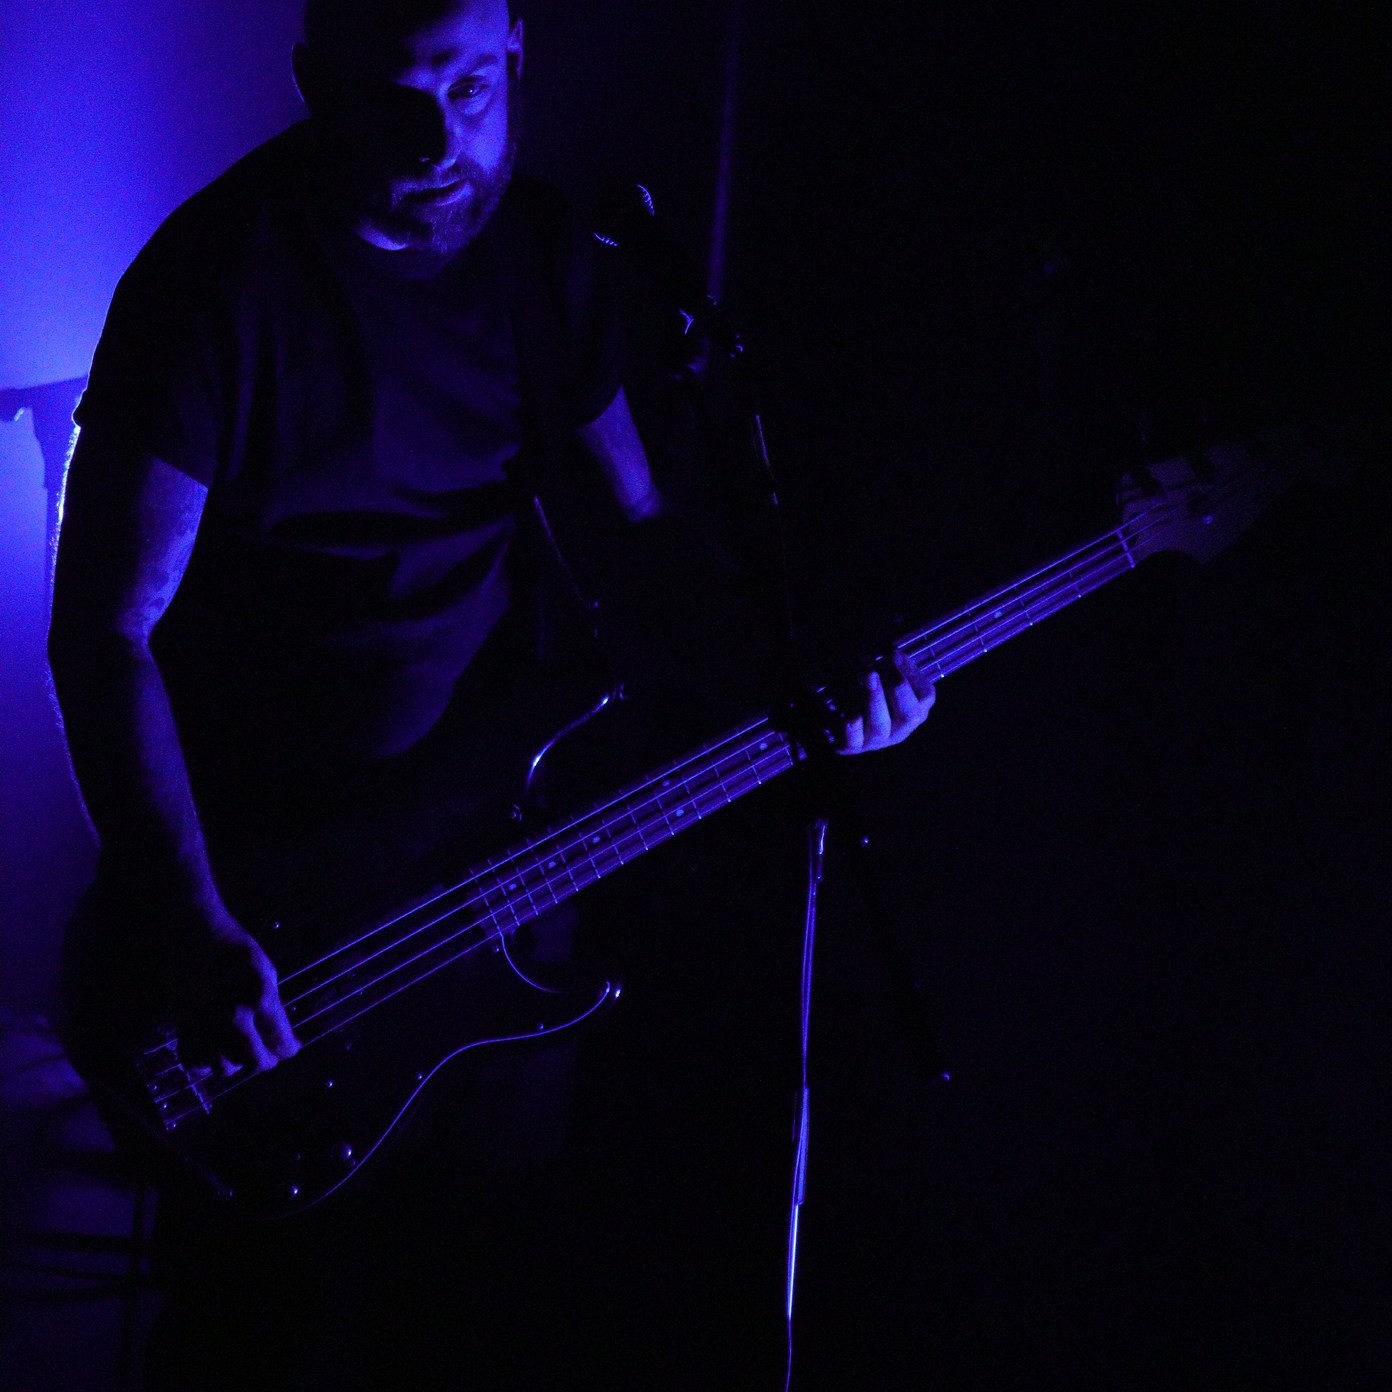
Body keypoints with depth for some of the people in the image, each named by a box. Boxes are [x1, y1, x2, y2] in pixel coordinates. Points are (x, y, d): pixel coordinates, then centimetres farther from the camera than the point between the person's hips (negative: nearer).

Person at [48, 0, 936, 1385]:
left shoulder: (537, 245, -1)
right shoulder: (222, 276, -21)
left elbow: (638, 521, 10)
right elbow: (106, 633, -22)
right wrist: (189, 932, -30)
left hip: (493, 836, 6)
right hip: (260, 869, -5)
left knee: (481, 1243, 19)